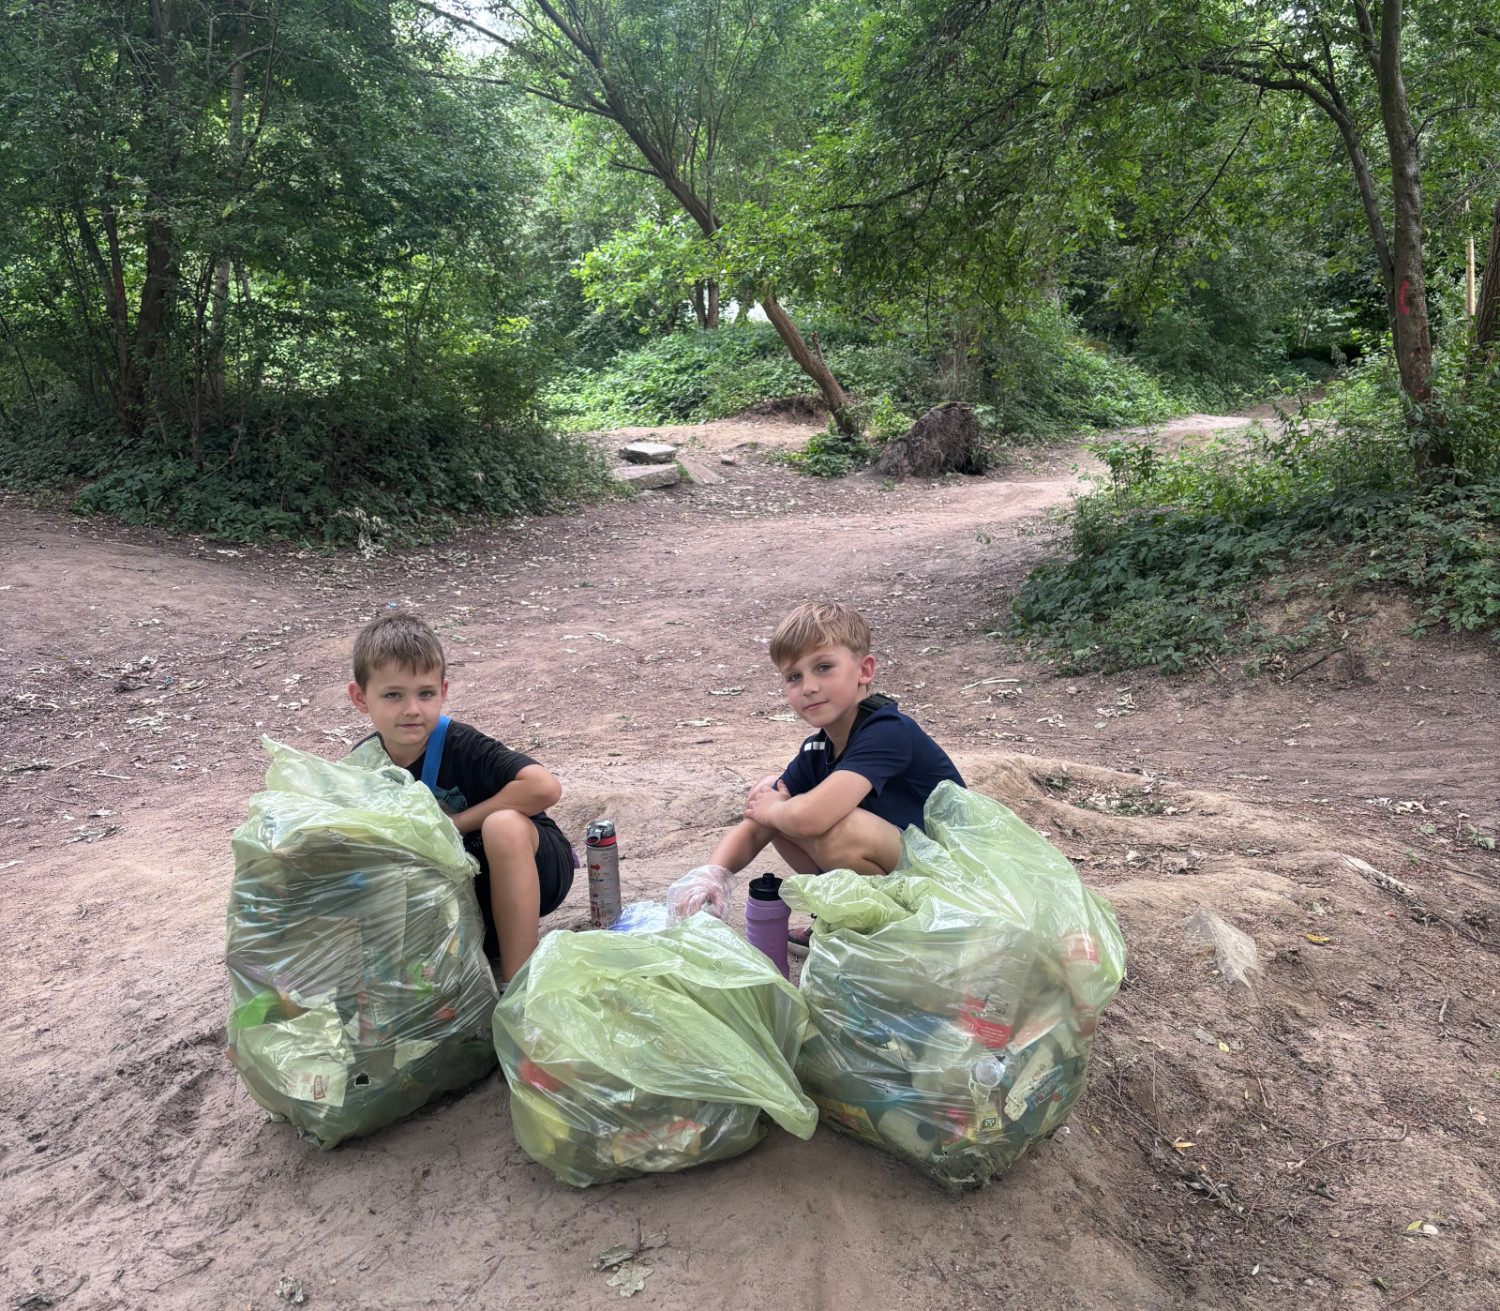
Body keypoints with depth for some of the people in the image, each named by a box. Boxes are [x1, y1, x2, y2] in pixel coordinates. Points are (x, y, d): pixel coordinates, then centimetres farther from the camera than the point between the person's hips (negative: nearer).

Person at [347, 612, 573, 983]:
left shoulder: (460, 746, -22)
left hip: (531, 870, -5)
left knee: (503, 824, -36)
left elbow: (545, 787, -37)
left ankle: (517, 981, -27)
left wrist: (453, 824, -27)